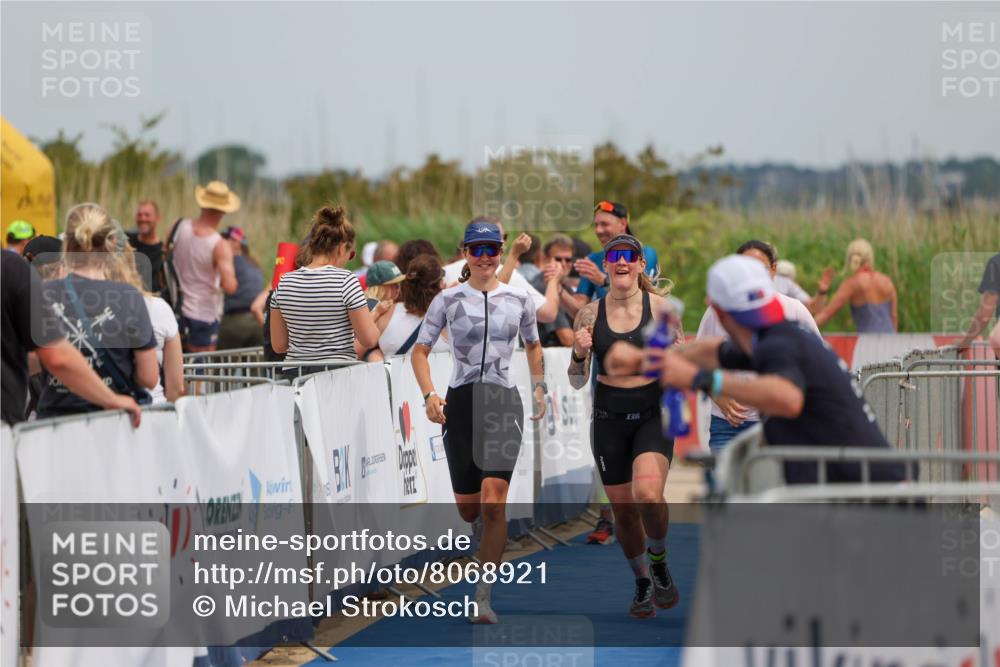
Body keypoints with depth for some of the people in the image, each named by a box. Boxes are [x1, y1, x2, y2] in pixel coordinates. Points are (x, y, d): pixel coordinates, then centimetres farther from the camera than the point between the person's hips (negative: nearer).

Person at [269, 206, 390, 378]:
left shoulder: (285, 283, 5)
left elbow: (278, 345, 9)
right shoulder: (346, 281, -8)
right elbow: (369, 340, -5)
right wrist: (376, 313, 13)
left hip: (294, 375, 4)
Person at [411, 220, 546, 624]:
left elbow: (533, 345, 24)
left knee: (492, 502, -15)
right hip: (460, 403, 1)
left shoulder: (519, 299, 6)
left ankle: (483, 598, -14)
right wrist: (429, 395, -9)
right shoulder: (448, 300, 2)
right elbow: (420, 351, 5)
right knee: (468, 511, 4)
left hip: (504, 402, 0)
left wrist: (538, 386, 14)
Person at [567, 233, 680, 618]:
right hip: (609, 418, 2)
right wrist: (580, 354, -17)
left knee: (648, 495, -25)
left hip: (653, 414, -2)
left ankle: (658, 560, 3)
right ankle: (642, 582, 30)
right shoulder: (590, 314, 0)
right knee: (623, 510, 7)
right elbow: (577, 382, 3)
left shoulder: (660, 307, -3)